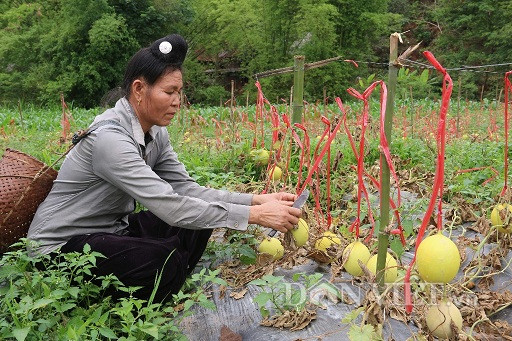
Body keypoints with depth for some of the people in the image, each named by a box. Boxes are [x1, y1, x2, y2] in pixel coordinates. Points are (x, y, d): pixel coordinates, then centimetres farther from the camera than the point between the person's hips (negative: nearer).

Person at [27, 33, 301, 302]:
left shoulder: (155, 134, -2)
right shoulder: (109, 138, -30)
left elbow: (186, 188, -6)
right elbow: (171, 206, -36)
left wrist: (256, 199, -17)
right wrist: (256, 214, -34)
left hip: (111, 229, 8)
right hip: (60, 245, -8)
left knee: (201, 217, -7)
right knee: (165, 260, -31)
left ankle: (162, 296, 6)